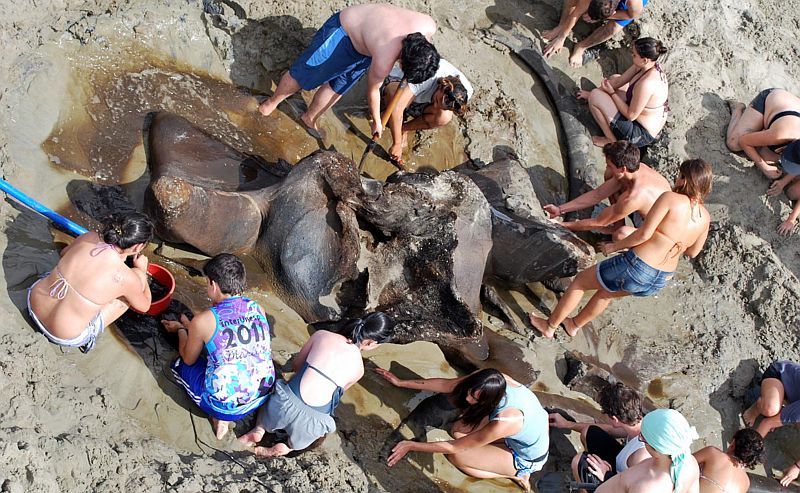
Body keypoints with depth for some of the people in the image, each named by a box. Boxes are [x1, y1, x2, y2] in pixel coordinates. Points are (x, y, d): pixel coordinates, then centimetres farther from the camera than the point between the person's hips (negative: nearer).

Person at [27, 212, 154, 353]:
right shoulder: (127, 278, -23)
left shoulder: (89, 237, -11)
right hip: (64, 337, -5)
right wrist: (142, 270, 15)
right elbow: (144, 306, 1)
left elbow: (64, 252, 15)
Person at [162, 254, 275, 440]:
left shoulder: (203, 321, -15)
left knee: (180, 365, 22)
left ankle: (220, 417, 7)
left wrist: (181, 330, 22)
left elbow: (188, 360, 4)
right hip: (263, 398, 5)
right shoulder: (258, 309, -2)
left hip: (226, 406, -5)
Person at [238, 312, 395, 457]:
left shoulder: (321, 335, 3)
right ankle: (290, 446, 12)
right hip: (311, 420, -1)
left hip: (285, 402, 1)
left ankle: (259, 429, 16)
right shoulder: (358, 368, 2)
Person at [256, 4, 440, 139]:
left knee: (337, 88, 15)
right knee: (302, 74, 9)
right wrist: (376, 121, -5)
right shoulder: (384, 61, -42)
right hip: (342, 31, -6)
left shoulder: (429, 26, -30)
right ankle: (273, 101, 35)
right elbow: (373, 90, -20)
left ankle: (309, 118, 39)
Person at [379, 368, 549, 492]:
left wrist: (411, 446, -21)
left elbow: (454, 447, -29)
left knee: (456, 457, -15)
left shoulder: (503, 422, -41)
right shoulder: (491, 378, -26)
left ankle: (515, 475, 1)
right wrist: (401, 383, -7)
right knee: (458, 429, 2)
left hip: (527, 460, -7)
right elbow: (447, 384, -12)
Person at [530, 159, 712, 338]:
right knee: (607, 292, 35)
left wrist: (615, 245, -7)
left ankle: (549, 326, 31)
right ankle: (575, 325, 53)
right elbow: (693, 252, 14)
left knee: (580, 281, 17)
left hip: (636, 266, -7)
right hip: (661, 281, 7)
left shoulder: (670, 198, -18)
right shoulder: (705, 217, 0)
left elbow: (644, 233, -21)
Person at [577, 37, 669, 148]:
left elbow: (631, 115, -25)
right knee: (615, 77, 18)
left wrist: (612, 93, -12)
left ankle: (611, 141, -2)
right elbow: (619, 81, 5)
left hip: (641, 135, -10)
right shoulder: (649, 65, -8)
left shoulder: (646, 84, -36)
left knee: (595, 96, -16)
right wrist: (591, 93, 11)